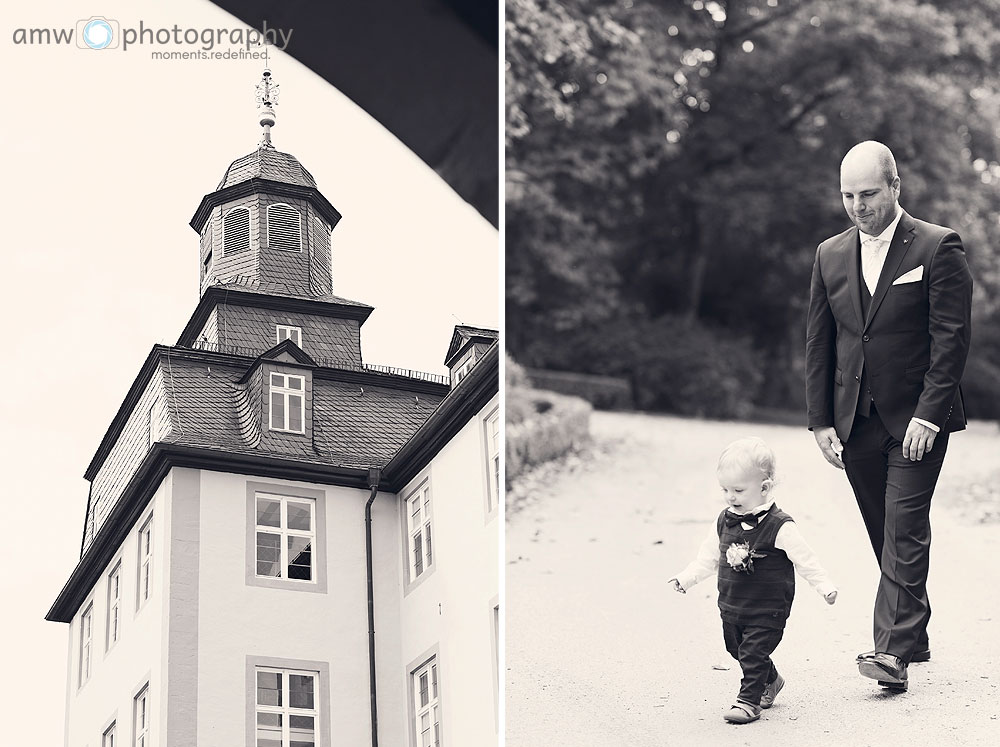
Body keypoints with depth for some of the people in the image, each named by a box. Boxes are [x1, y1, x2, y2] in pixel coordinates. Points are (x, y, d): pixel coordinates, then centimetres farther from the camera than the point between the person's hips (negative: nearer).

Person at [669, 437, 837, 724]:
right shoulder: (724, 522, 1)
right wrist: (686, 578, 4)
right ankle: (770, 680, 42)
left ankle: (749, 700, 3)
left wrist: (824, 585, -13)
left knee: (754, 653, -9)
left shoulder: (779, 526, -17)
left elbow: (803, 558, -11)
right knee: (737, 649, 19)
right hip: (731, 605, 7)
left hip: (767, 609, -7)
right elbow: (709, 556, 11)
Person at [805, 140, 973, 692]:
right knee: (887, 536, 9)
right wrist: (820, 420, 5)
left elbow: (952, 336, -9)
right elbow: (818, 343, 12)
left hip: (917, 418, -5)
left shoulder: (938, 248, -5)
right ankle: (912, 637, 20)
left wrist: (928, 414, -16)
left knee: (904, 529, -12)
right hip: (855, 420, 5)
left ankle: (892, 649, -13)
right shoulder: (830, 256, 10)